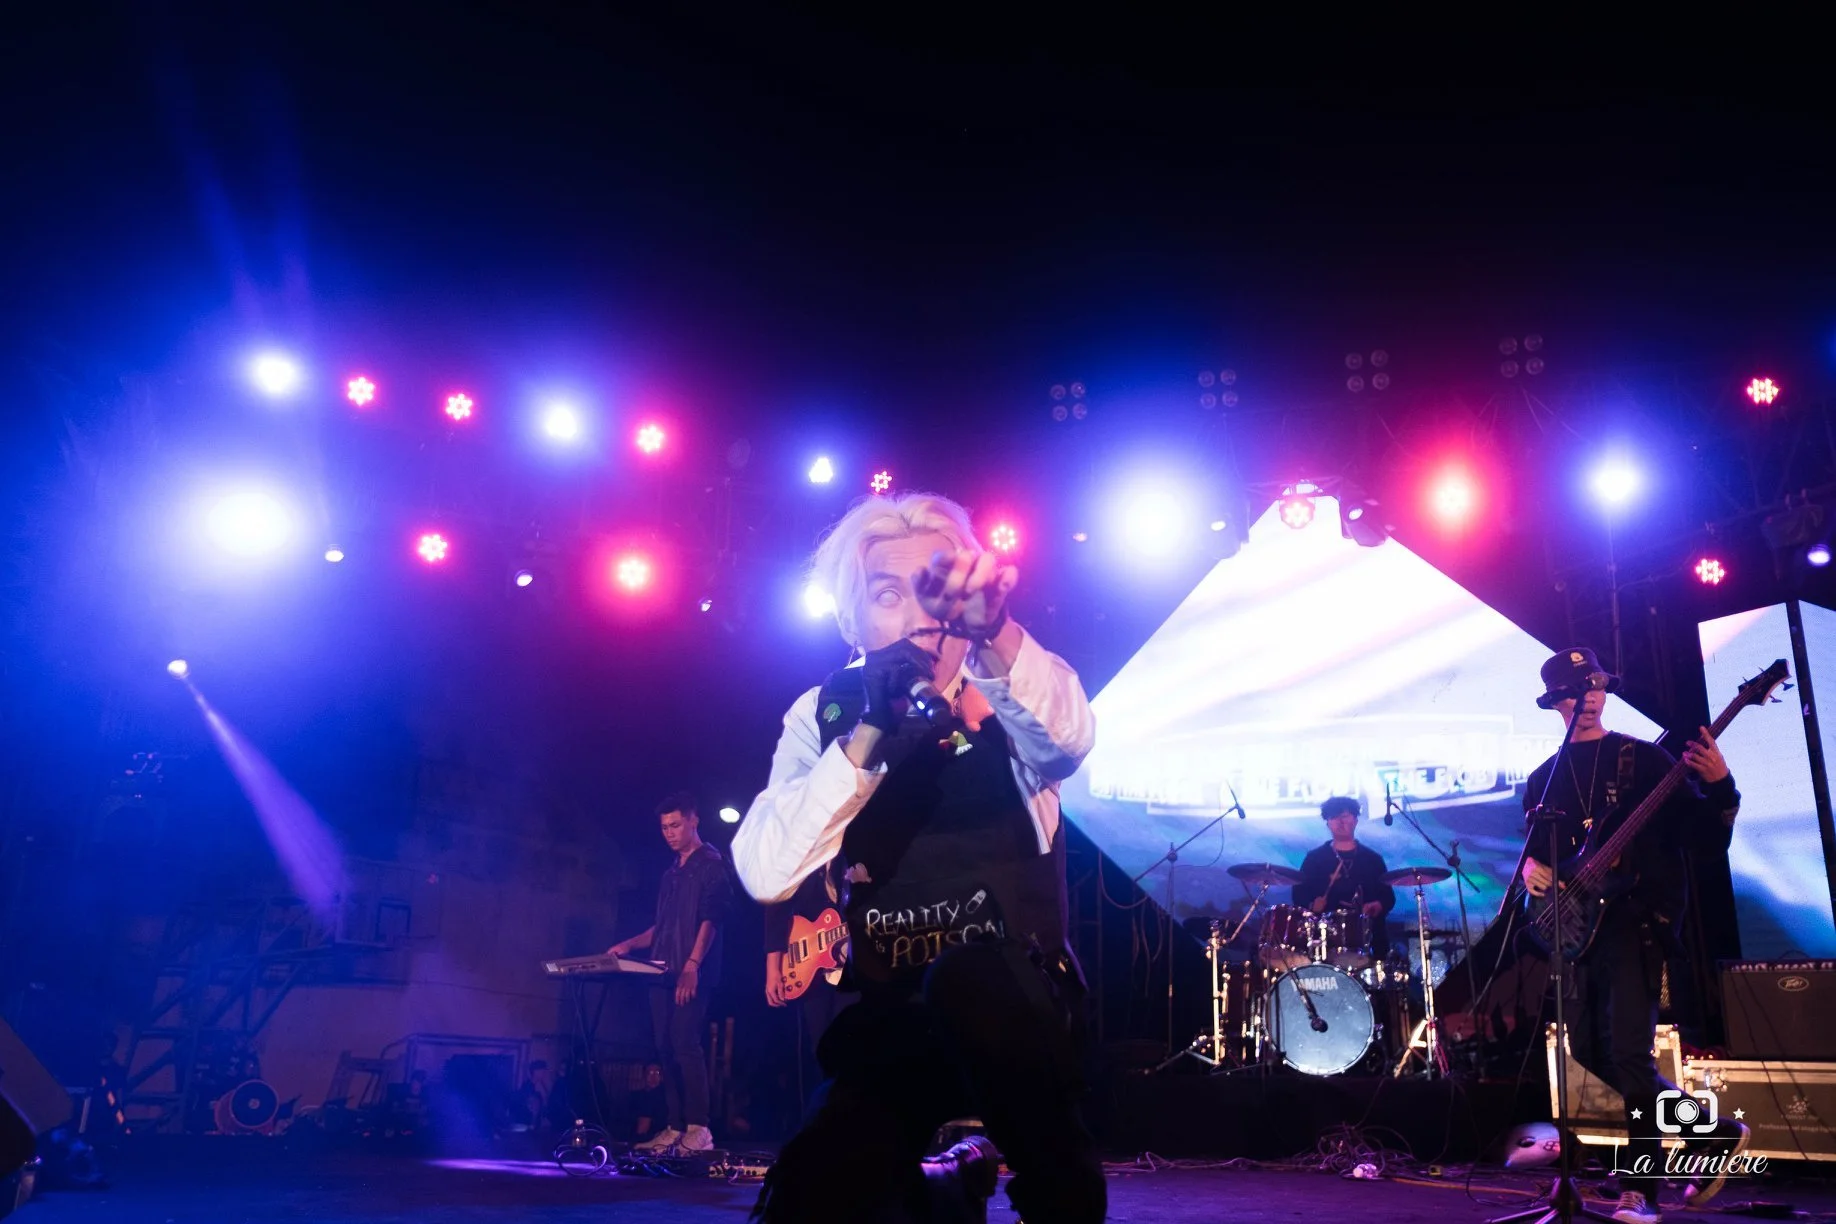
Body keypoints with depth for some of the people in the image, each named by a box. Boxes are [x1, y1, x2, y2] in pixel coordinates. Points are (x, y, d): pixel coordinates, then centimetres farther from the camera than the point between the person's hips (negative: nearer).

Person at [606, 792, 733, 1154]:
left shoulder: (711, 863, -3)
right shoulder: (671, 874, 22)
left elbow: (710, 918, -13)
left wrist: (692, 965, -22)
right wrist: (630, 944, 11)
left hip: (692, 973, -8)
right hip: (664, 973, 8)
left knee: (685, 1045, -14)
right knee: (667, 1049, 6)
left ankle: (698, 1129, -13)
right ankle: (675, 1128, 9)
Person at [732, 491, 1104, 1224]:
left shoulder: (1011, 699, -4)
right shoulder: (824, 716, -1)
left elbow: (1070, 739, -30)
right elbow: (764, 875, -16)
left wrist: (996, 630, -49)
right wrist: (868, 735, -28)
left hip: (1016, 1005, -2)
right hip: (891, 1020, 2)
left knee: (968, 979, -35)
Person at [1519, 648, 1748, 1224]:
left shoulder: (1642, 758, 0)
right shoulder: (1544, 778, 13)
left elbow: (1708, 838, -5)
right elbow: (1536, 851, 19)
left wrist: (1719, 786, -24)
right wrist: (1532, 867, -4)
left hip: (1637, 919, -6)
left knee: (1627, 1051, -14)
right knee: (1589, 1051, 8)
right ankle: (1716, 1131, 26)